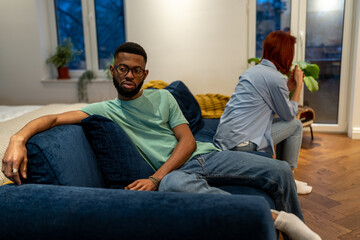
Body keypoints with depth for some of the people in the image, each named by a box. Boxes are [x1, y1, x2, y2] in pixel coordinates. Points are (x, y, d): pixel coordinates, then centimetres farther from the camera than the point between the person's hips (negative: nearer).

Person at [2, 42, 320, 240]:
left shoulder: (163, 98, 13)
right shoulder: (105, 110, 9)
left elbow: (187, 141, 2)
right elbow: (54, 118, -4)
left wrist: (155, 179, -14)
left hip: (205, 154, 4)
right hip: (175, 171, -3)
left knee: (279, 171, -9)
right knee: (174, 185, -42)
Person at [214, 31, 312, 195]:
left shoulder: (254, 70, 14)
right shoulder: (276, 78, -13)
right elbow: (289, 114, 1)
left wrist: (290, 85, 22)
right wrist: (299, 85, 11)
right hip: (239, 142, -9)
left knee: (285, 123, 21)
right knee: (296, 125, 5)